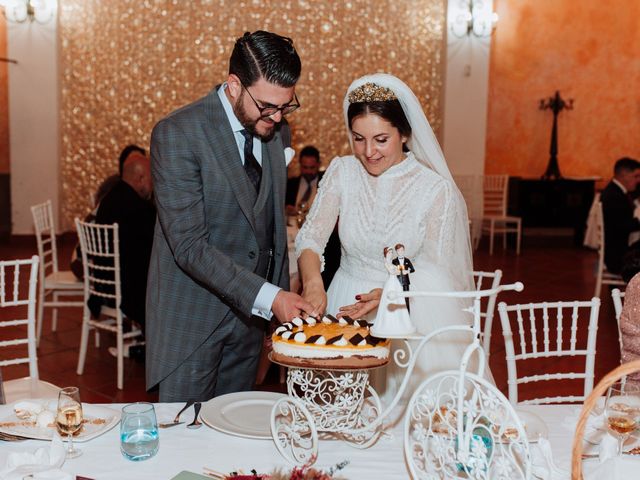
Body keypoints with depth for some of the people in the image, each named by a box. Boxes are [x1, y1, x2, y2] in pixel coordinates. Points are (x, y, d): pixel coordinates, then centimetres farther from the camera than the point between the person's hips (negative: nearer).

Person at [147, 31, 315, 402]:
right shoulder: (176, 134, -17)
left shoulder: (277, 131, 3)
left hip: (251, 314, 6)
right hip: (193, 315, -5)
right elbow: (189, 245, -22)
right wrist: (268, 297, -27)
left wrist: (282, 302, 11)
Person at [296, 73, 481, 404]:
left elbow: (432, 269, -6)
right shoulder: (341, 172, -2)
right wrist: (313, 284, -25)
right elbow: (310, 236, -6)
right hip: (346, 305, 2)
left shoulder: (436, 188, -9)